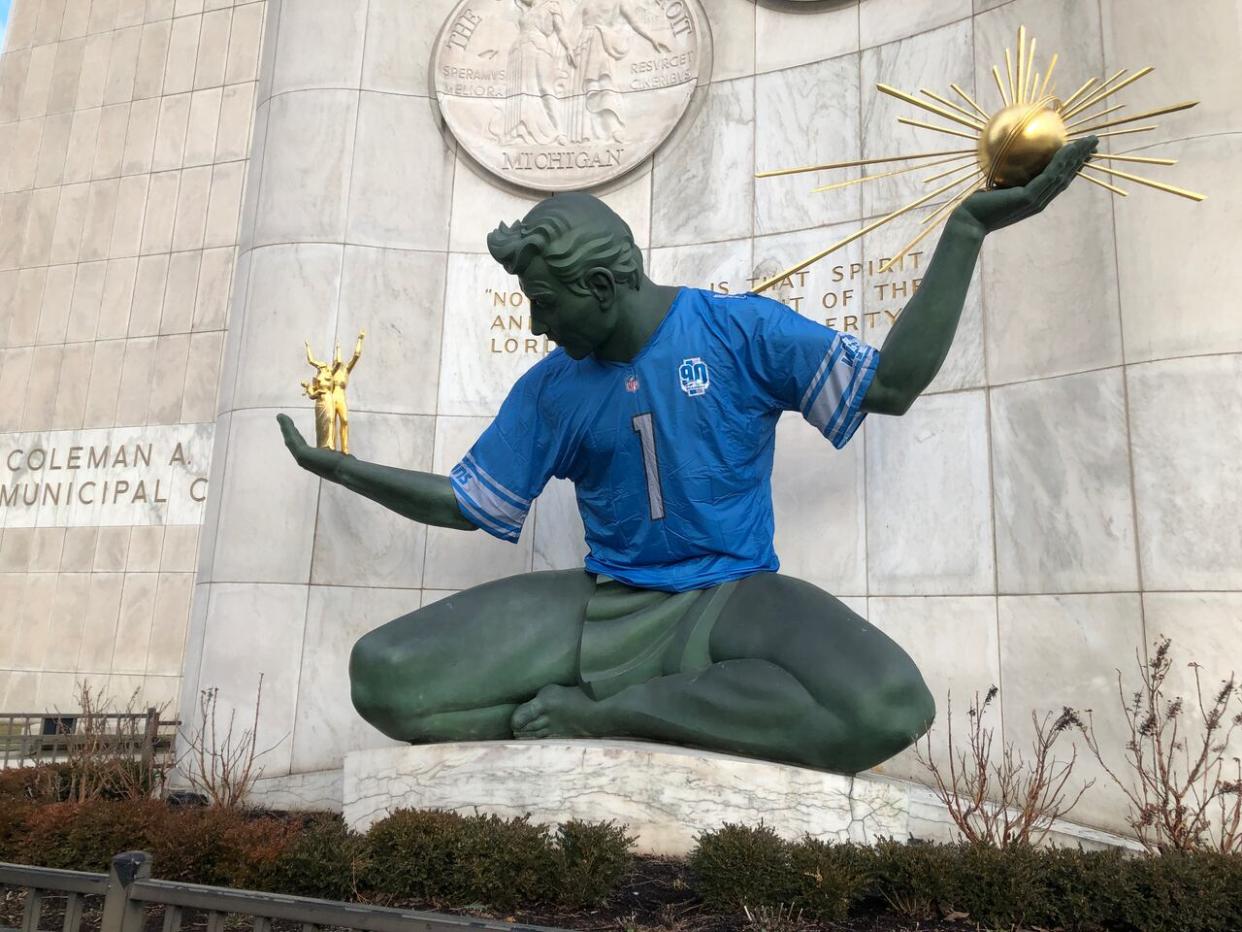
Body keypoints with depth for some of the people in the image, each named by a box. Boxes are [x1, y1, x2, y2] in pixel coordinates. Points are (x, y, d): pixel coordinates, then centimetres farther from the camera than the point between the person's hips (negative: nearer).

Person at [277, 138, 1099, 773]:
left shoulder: (740, 330, -4)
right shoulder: (551, 388, 4)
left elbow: (893, 384, -7)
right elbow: (467, 502, 13)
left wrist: (968, 228, -11)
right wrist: (340, 468, 15)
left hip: (729, 600, -1)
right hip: (601, 607, 1)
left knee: (890, 709, -35)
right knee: (382, 677, -18)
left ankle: (605, 710, -21)